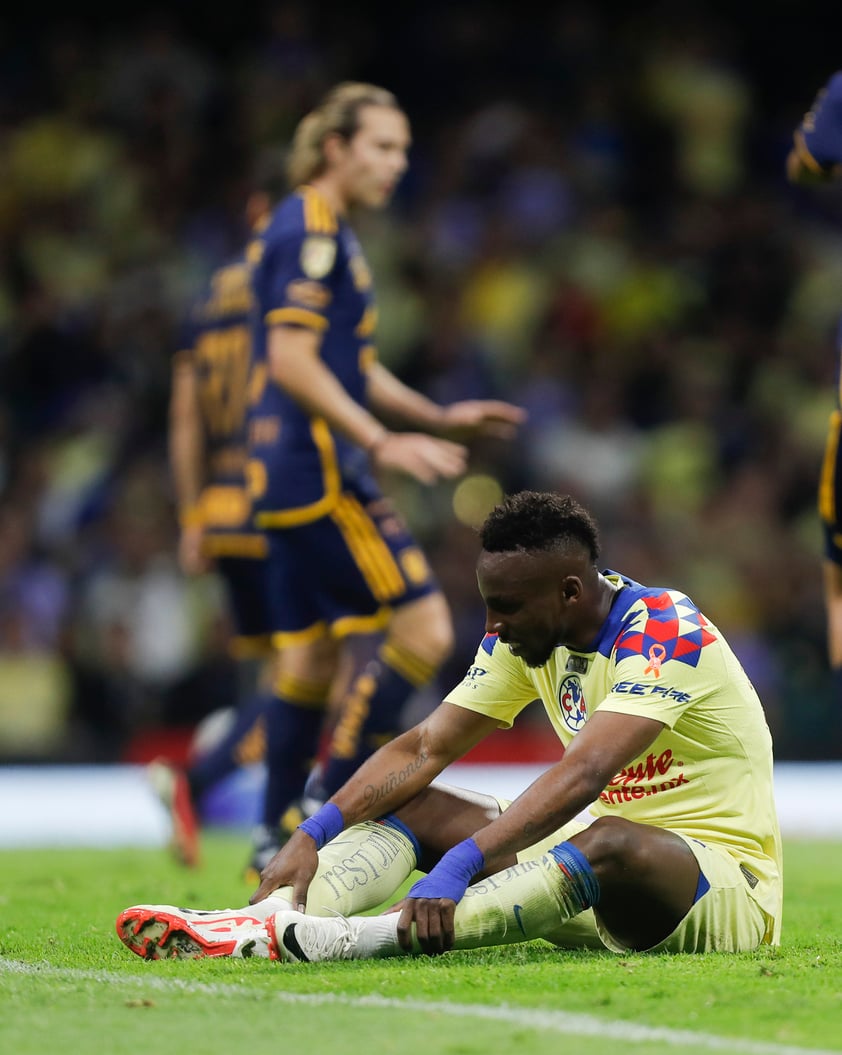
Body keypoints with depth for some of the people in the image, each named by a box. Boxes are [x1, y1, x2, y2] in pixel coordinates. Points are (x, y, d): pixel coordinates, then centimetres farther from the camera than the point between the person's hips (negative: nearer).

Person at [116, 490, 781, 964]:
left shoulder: (664, 631, -22)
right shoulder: (527, 636, 3)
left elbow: (583, 775, -36)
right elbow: (424, 748, 0)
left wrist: (459, 866, -45)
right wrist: (312, 836, -14)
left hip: (727, 889, -8)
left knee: (612, 842, -40)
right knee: (414, 804, -1)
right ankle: (262, 925, -26)